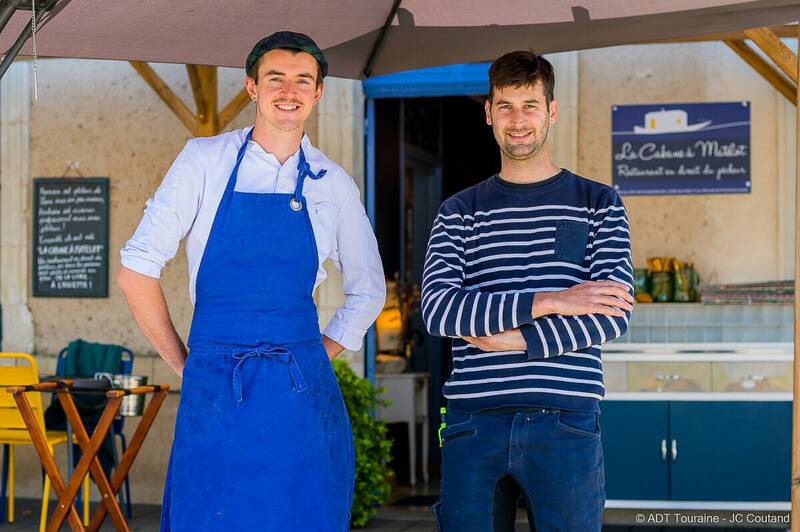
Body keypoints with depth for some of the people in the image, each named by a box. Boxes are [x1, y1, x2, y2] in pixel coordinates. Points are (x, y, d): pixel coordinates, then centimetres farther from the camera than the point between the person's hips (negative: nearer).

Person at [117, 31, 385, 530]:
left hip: (305, 395, 2)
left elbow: (368, 291, 22)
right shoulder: (206, 160, 1)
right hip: (216, 392, -2)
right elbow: (137, 270, 0)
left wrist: (318, 355, 10)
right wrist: (184, 363, 1)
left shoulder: (335, 184, 9)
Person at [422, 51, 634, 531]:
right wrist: (547, 302, -13)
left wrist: (517, 340, -10)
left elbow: (614, 315, -3)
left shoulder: (599, 204, 9)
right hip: (474, 421, 1)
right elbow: (437, 309, -5)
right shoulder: (459, 213, 11)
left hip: (565, 423, -1)